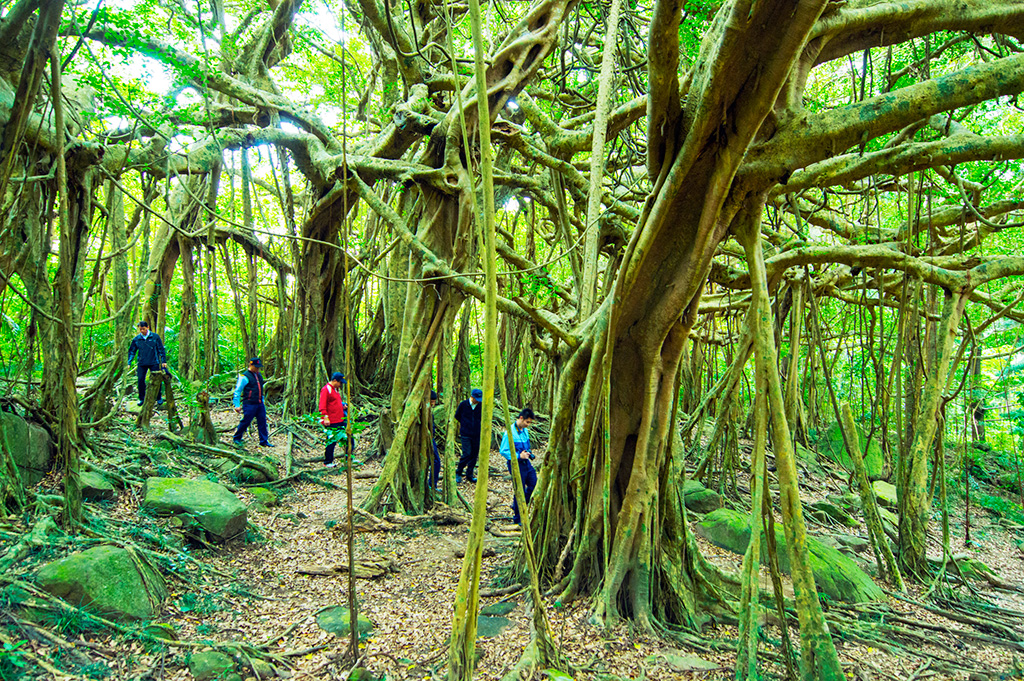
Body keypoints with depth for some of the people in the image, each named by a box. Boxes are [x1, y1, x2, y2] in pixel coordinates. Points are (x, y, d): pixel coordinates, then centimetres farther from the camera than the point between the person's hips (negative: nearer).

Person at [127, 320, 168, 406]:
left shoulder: (155, 337, 0)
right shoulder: (136, 339, 4)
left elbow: (161, 350, 3)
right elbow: (131, 351, 11)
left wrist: (164, 361, 0)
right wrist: (129, 363, 4)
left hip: (154, 363, -2)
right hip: (142, 364, 2)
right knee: (141, 380, -2)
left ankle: (158, 398, 15)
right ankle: (141, 399, 13)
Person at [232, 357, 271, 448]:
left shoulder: (259, 375, 14)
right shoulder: (244, 377, -10)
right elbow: (237, 391, -9)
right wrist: (237, 405, -12)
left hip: (260, 404, 7)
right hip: (249, 404, -7)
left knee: (262, 422, 6)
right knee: (245, 422, 2)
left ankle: (264, 441, 14)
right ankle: (237, 438, 22)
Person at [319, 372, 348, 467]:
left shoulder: (336, 389, 19)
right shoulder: (326, 389, -10)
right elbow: (322, 406, -17)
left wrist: (343, 405, 12)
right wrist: (325, 417, -23)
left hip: (340, 420, 9)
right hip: (331, 422, -9)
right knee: (331, 441, -2)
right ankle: (327, 462, 9)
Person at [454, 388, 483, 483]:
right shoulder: (463, 404, -7)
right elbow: (457, 416, 9)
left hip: (477, 435, 3)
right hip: (466, 434, -3)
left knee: (474, 455, 6)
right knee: (467, 454, -10)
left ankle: (469, 475, 20)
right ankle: (458, 472, 11)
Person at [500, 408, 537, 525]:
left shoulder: (525, 431, 8)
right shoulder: (509, 432, -17)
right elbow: (503, 451, -17)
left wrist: (528, 453, 3)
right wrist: (519, 456, -22)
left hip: (526, 463, 8)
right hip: (515, 464, -8)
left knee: (534, 485, 8)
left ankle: (517, 507, 27)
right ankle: (517, 518, 15)